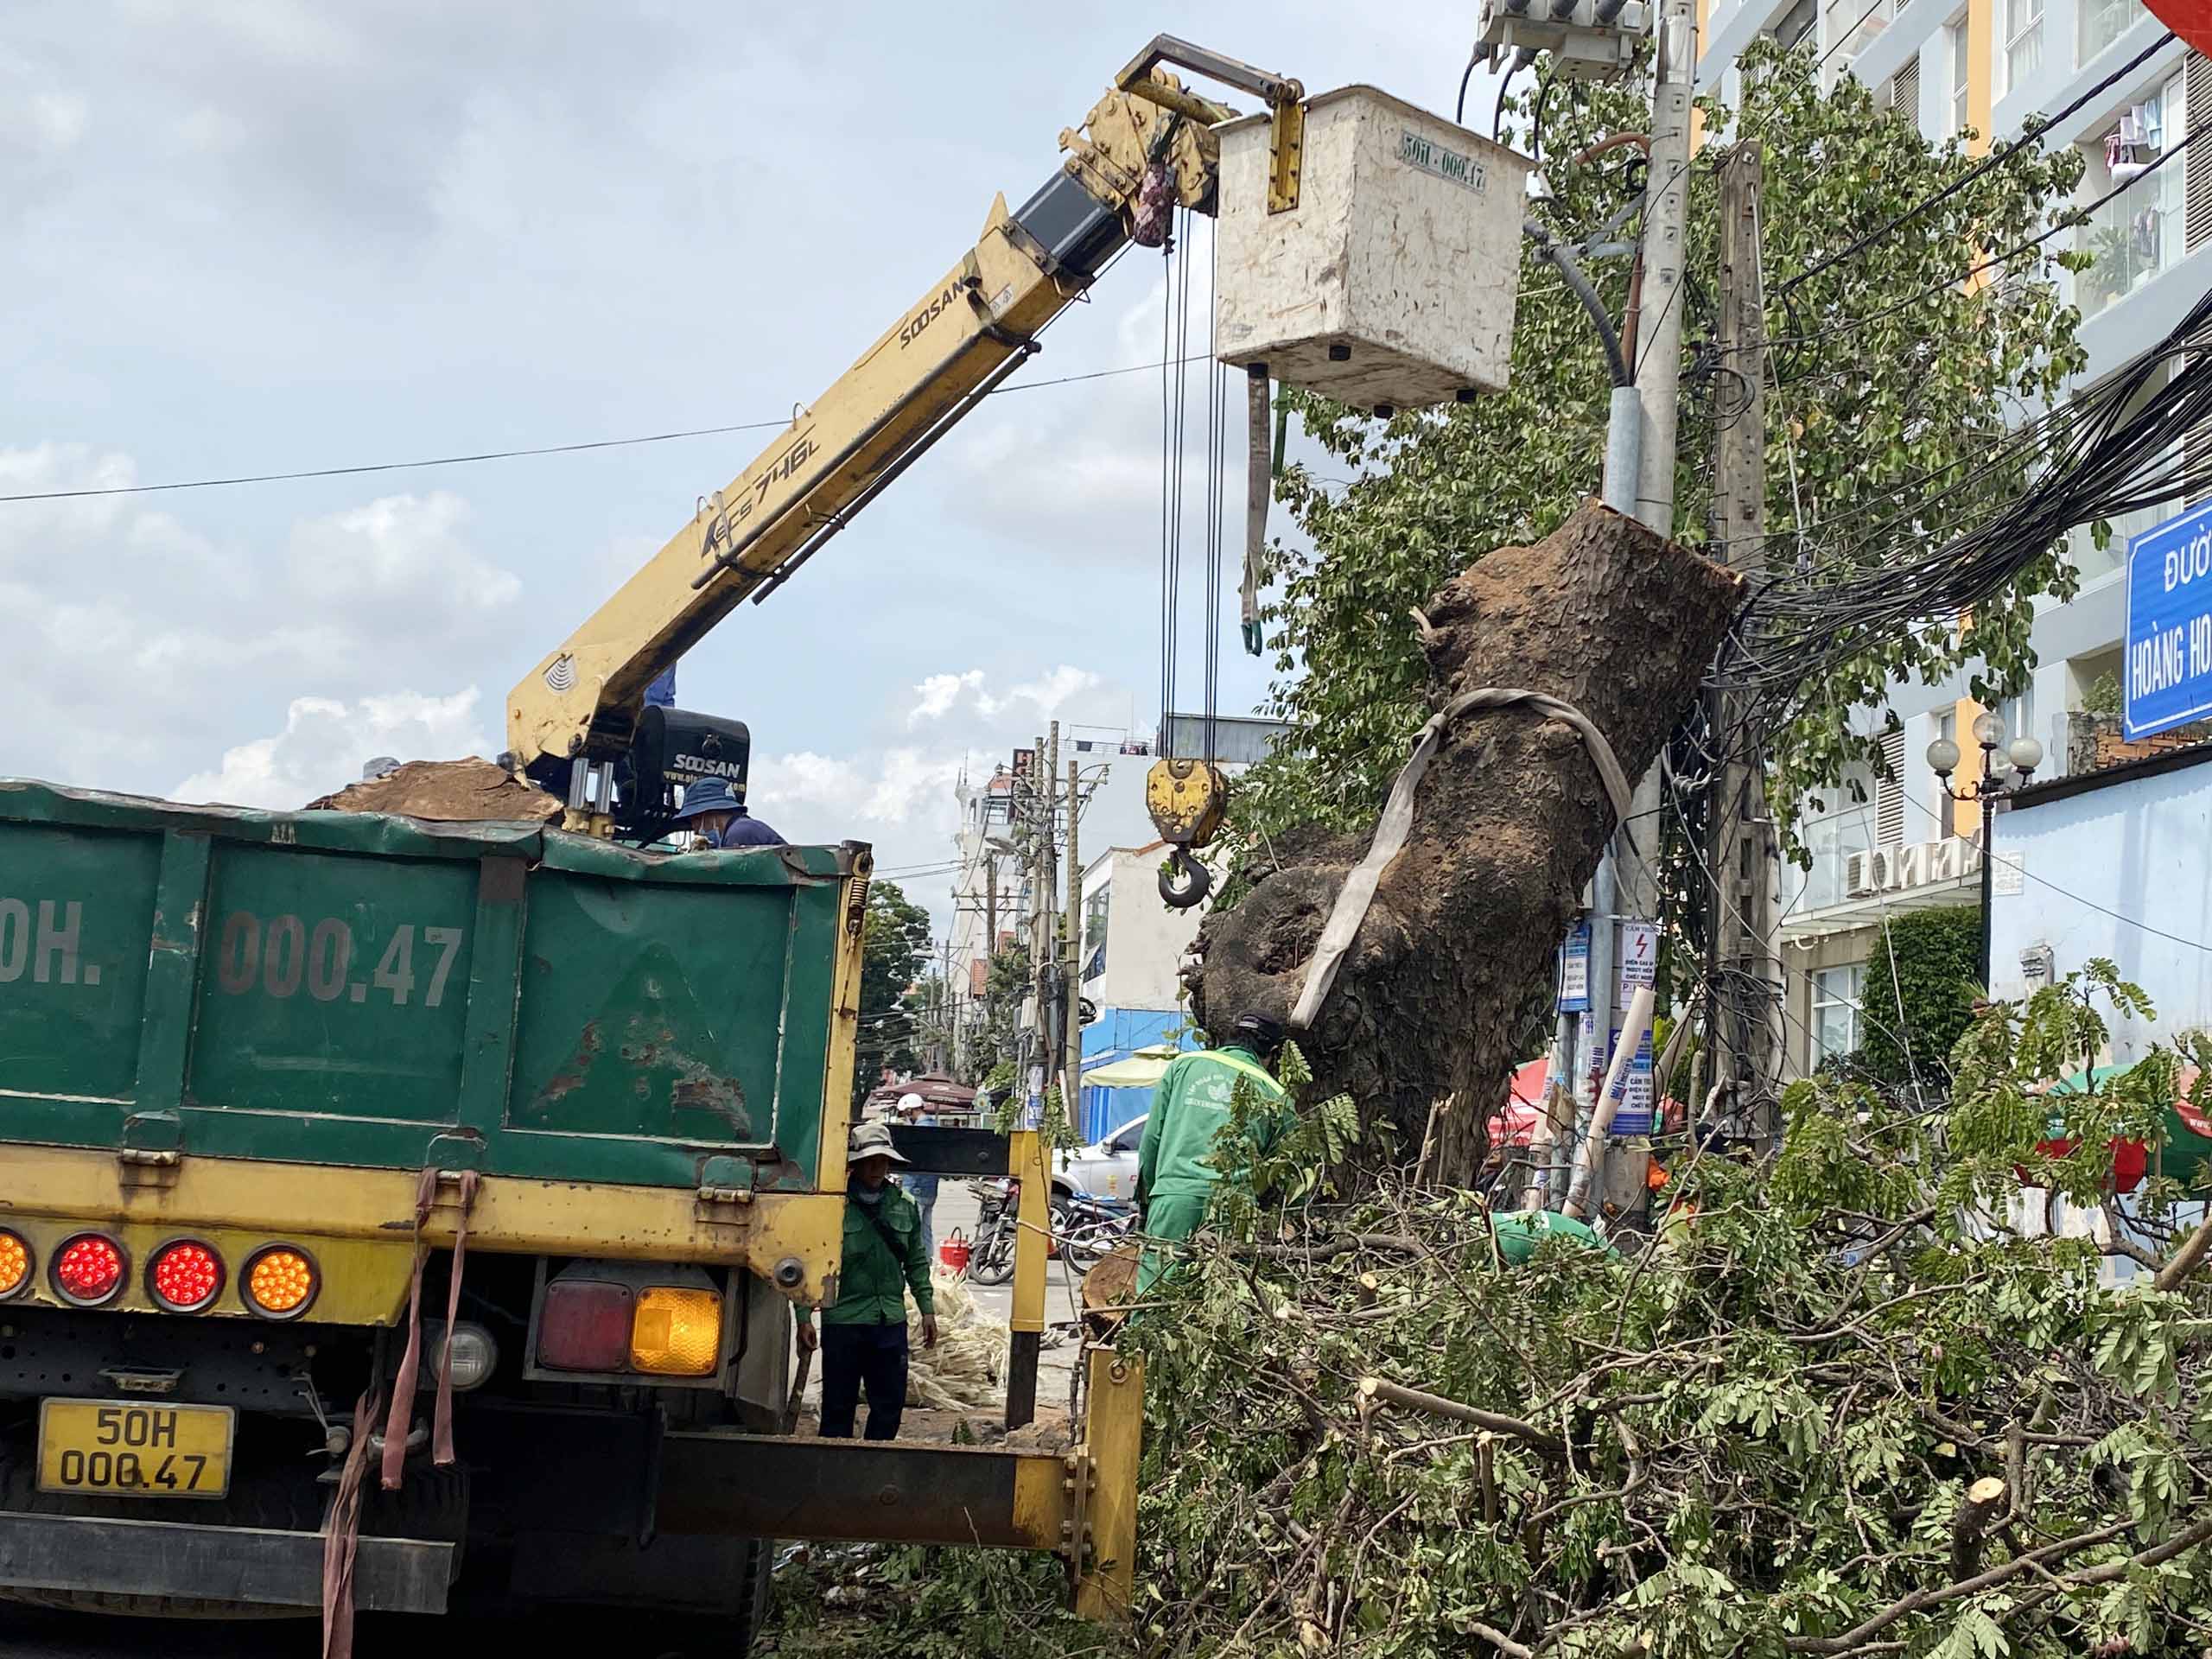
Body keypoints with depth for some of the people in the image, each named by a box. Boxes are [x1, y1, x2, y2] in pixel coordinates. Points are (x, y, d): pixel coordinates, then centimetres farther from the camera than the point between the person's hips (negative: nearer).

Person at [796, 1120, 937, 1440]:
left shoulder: (905, 1207, 8)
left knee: (890, 1405, 7)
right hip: (842, 1321, -4)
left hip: (891, 1321, 4)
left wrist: (927, 1309, 11)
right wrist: (804, 1317, -9)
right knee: (839, 1405, 3)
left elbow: (917, 1263, 17)